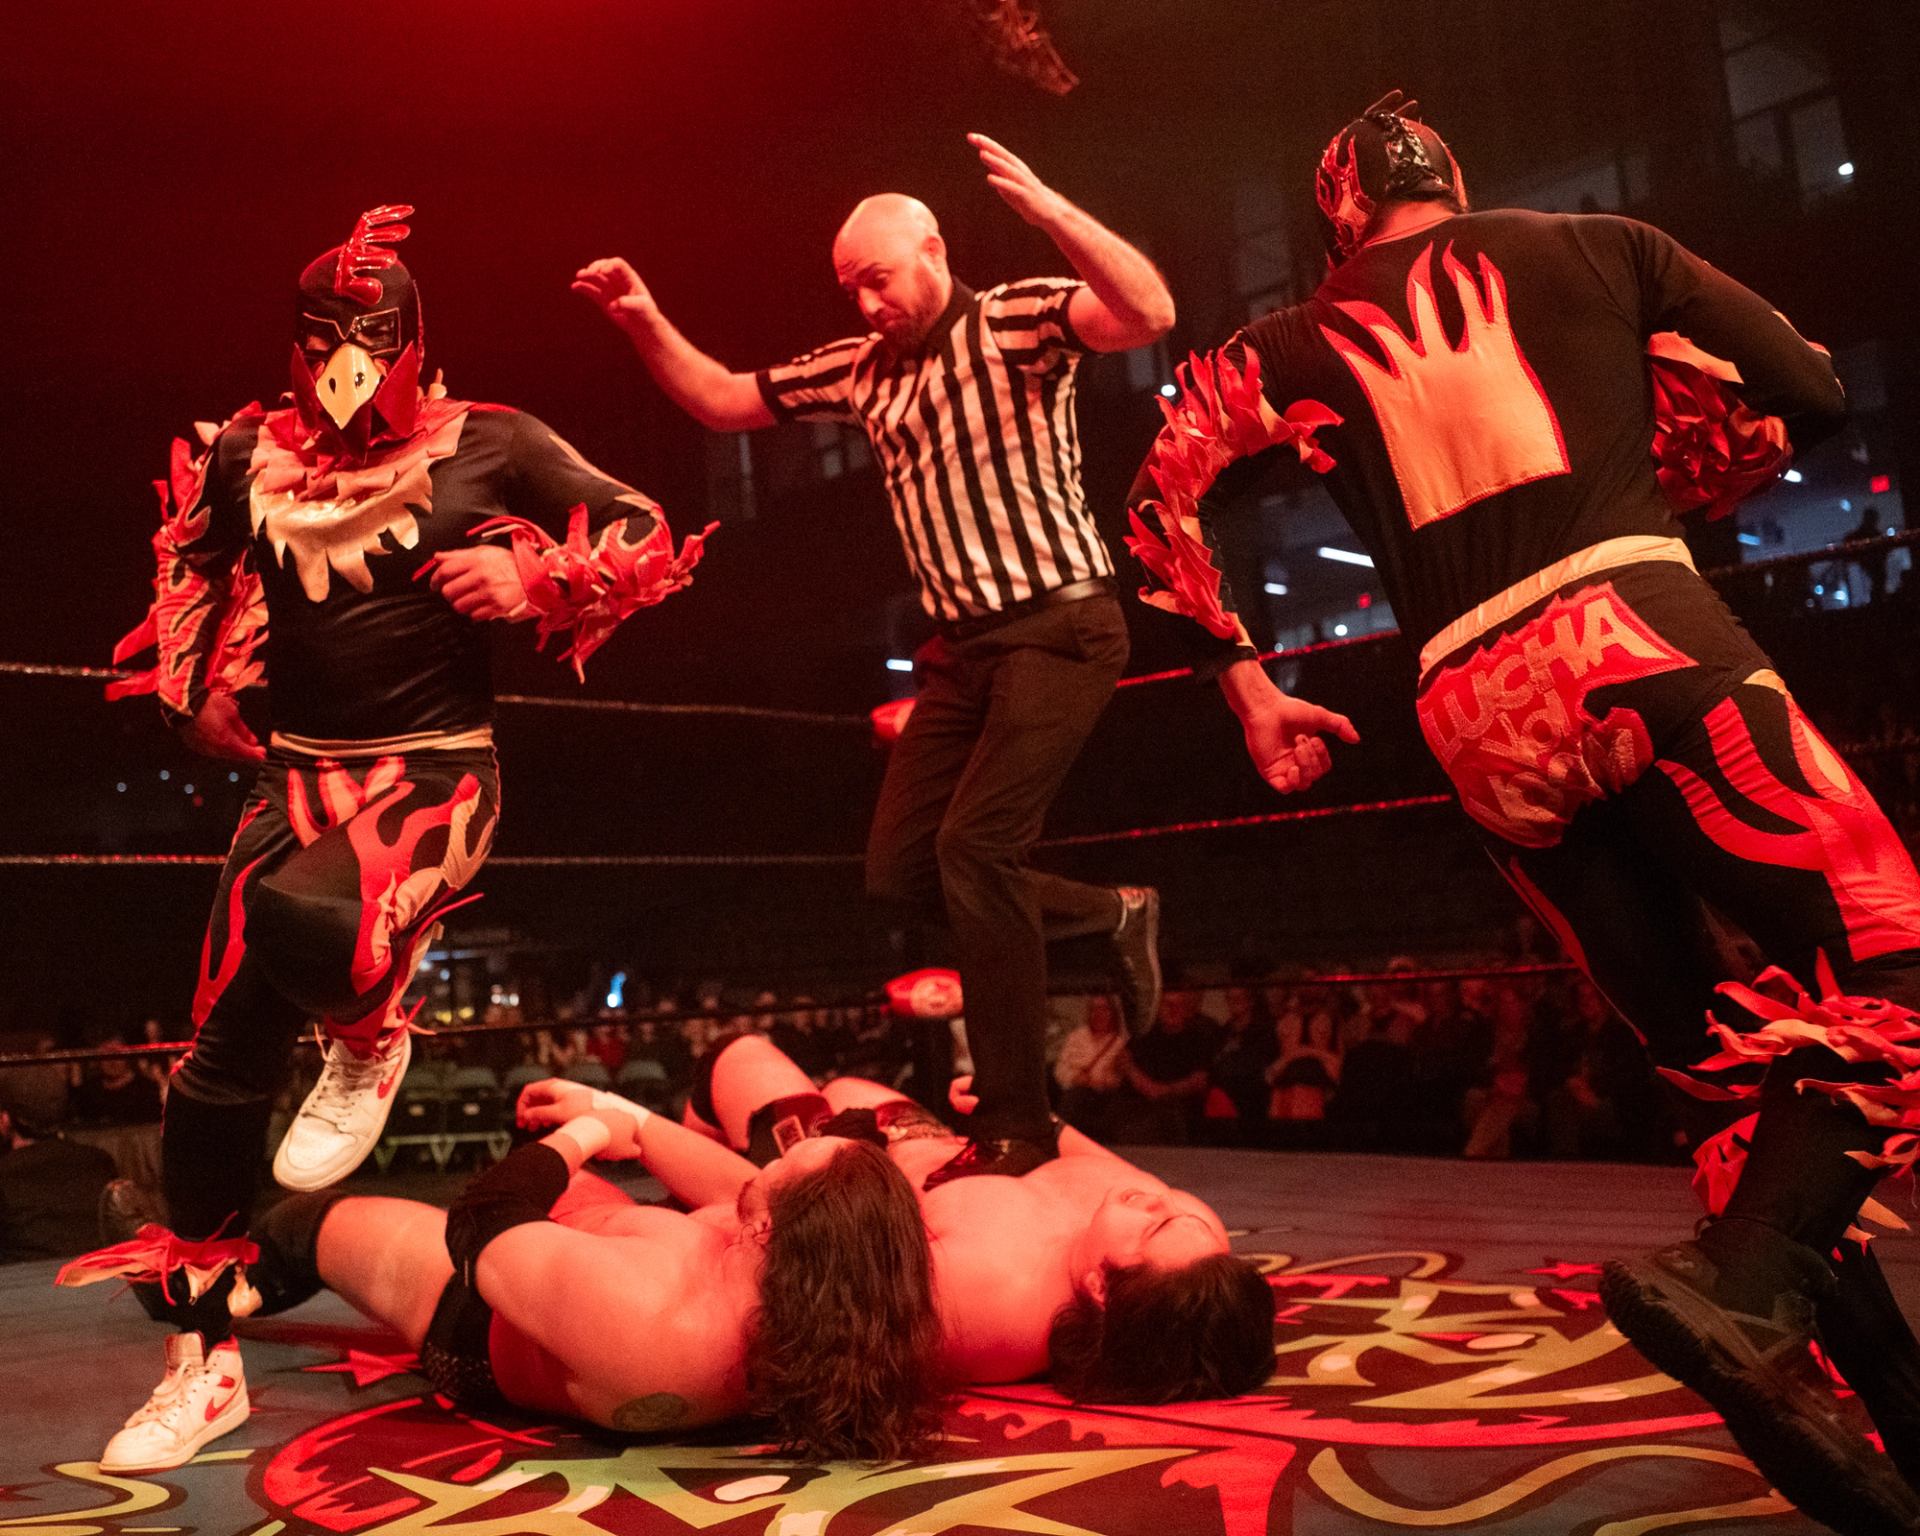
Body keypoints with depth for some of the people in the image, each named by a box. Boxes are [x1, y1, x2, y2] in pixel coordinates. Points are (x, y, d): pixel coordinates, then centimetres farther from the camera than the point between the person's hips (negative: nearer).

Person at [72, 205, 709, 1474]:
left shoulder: (488, 444, -3)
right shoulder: (249, 457, 7)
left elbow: (649, 539, -1)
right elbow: (191, 565, 26)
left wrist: (531, 577, -15)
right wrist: (201, 695, 15)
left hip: (437, 772, -4)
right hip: (299, 773, 5)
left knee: (300, 917, -38)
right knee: (222, 1065, 2)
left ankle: (370, 1044, 1)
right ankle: (206, 1358, 20)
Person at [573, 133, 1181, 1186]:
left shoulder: (1016, 319, -6)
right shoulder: (859, 369, 14)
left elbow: (1149, 314, -24)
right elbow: (722, 402, 19)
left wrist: (1045, 208, -35)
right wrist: (644, 322, 4)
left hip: (1059, 625, -8)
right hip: (962, 643, 8)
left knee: (973, 846, -19)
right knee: (899, 869, 4)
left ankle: (1013, 1122, -7)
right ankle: (1111, 913, 23)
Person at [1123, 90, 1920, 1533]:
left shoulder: (1298, 343, 21)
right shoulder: (1595, 248, 18)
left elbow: (1169, 494, 11)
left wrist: (1247, 682, 19)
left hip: (1480, 720, 3)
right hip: (1634, 632, -3)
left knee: (1723, 1055, 11)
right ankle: (1747, 1280, -26)